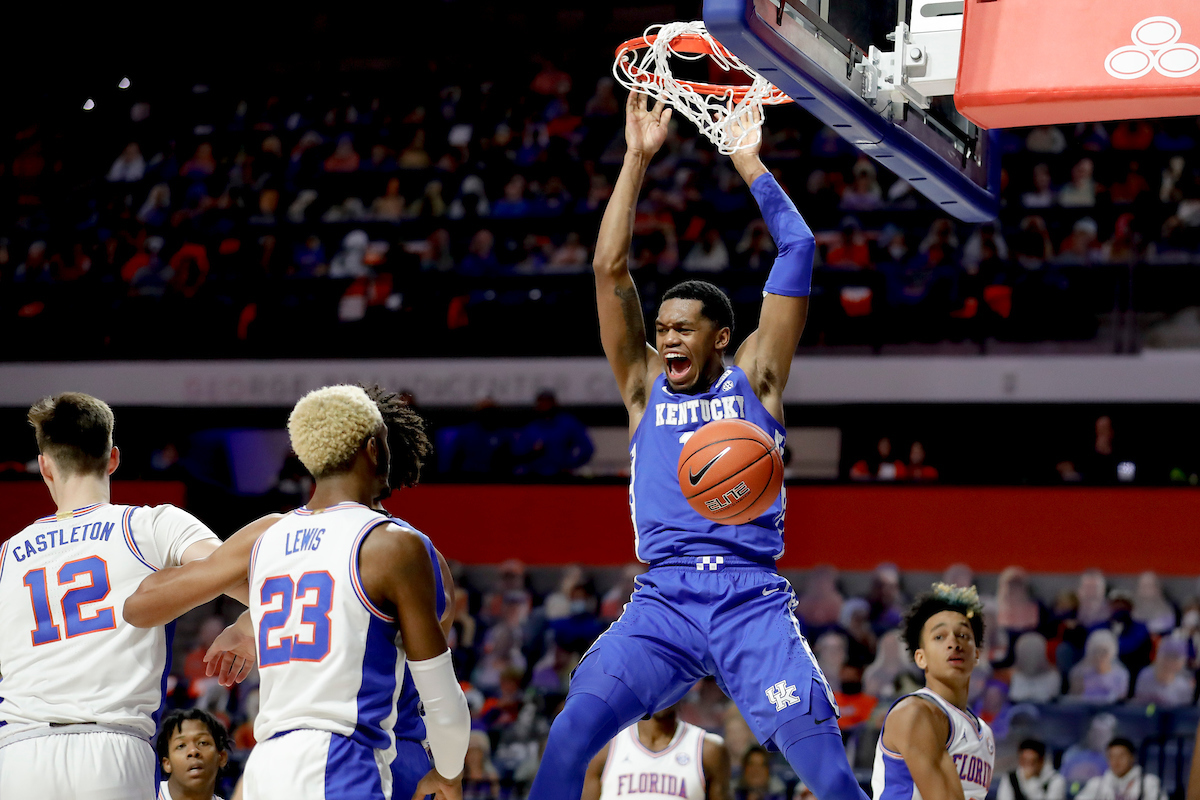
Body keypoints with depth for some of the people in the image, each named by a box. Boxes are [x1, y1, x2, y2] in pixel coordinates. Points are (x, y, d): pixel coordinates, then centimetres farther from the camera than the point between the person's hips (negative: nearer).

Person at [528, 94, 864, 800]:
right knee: (570, 737, -18)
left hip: (752, 600, -1)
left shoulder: (755, 377, 12)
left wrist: (750, 165, 10)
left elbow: (799, 253, 8)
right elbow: (611, 269, 8)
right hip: (664, 601, 1)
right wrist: (638, 159, 5)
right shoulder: (645, 387, 16)